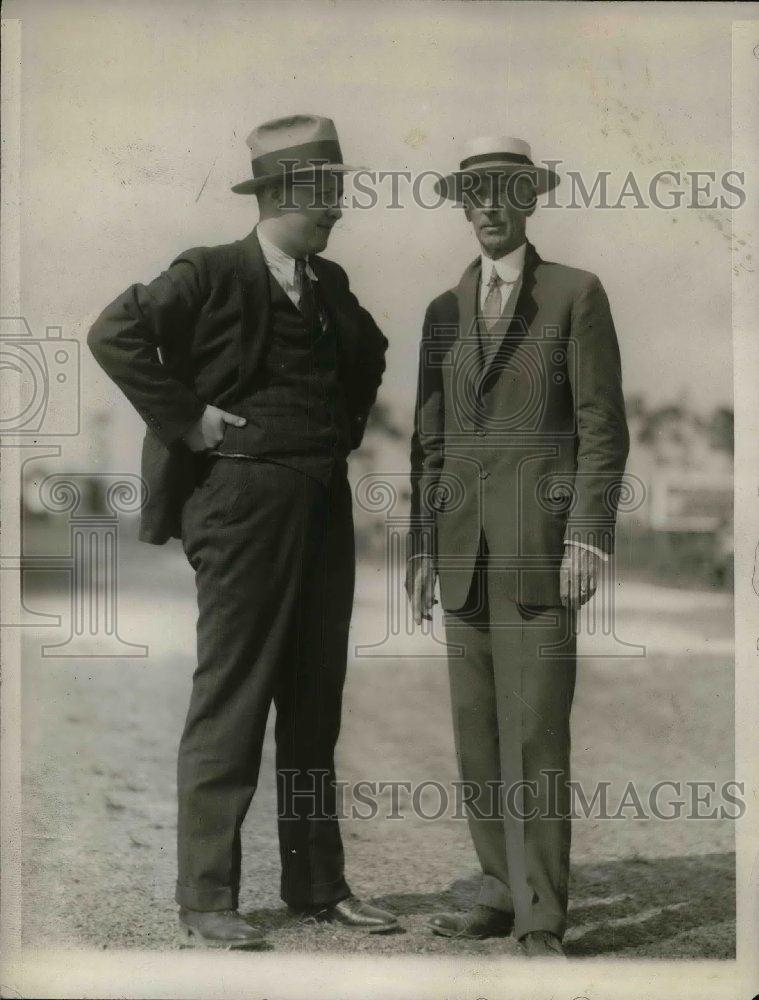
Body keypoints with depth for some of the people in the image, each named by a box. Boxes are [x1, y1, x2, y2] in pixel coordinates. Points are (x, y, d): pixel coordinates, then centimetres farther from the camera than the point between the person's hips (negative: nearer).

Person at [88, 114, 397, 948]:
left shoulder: (330, 284, 15)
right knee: (230, 703, -4)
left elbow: (371, 354, 32)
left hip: (325, 503, 7)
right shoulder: (212, 275, -6)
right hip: (245, 499, -7)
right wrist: (186, 420, -15)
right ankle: (206, 897, 6)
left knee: (316, 704, 11)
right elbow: (114, 334, -16)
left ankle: (318, 885, 21)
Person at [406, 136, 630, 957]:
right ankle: (503, 894, 18)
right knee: (477, 729, 7)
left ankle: (542, 923, -1)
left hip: (539, 540, -5)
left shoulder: (576, 294, 1)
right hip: (463, 544, 5)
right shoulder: (446, 310, 15)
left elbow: (603, 427, -4)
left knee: (535, 730, -8)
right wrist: (421, 548, 10)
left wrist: (587, 538, -14)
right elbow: (431, 438, 15)